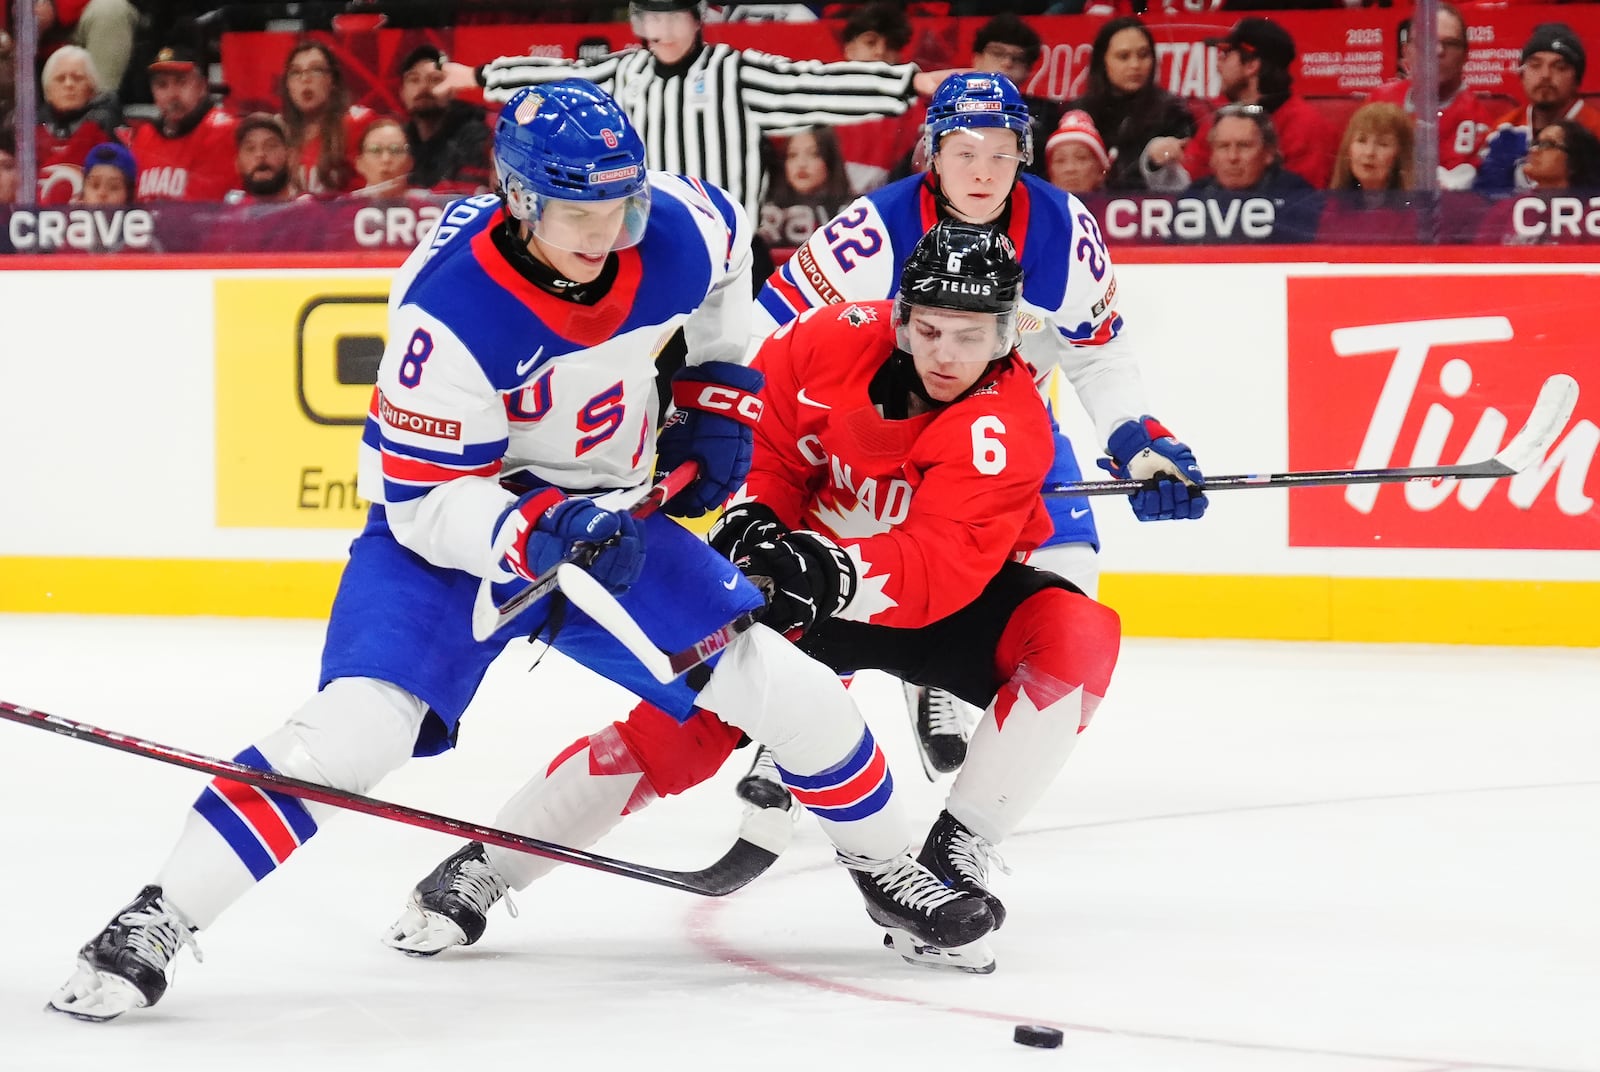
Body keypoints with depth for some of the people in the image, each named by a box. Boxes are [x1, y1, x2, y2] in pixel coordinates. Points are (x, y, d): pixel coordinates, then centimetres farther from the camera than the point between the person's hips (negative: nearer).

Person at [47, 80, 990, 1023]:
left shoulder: (675, 229, -16)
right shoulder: (447, 309, -31)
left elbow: (728, 245, 11)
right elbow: (428, 498, -26)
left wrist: (716, 393, 10)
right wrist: (541, 532, -41)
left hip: (608, 520, 5)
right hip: (450, 526, -5)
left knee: (788, 689, -2)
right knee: (356, 724, -26)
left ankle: (886, 860, 26)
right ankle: (155, 924, -18)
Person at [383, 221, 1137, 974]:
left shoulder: (1009, 426, -27)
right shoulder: (832, 343, -18)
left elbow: (943, 566, -36)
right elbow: (758, 438, -1)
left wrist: (833, 577, -48)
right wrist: (751, 518, -18)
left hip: (946, 598, -1)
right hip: (808, 572, 1)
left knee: (1077, 636, -26)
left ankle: (953, 858, -22)